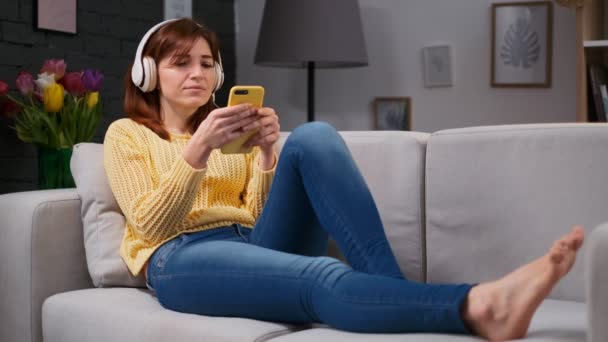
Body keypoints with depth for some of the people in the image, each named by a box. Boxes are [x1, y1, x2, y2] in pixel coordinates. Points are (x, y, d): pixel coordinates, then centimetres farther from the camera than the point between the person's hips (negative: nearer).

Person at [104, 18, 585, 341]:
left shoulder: (230, 129, 25)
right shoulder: (126, 134, 15)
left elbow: (258, 217, 12)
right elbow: (151, 224, -3)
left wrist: (265, 155, -5)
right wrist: (198, 150, -15)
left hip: (255, 244, 4)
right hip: (182, 259, -4)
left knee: (312, 139, -24)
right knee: (322, 278, -38)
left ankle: (393, 289, -37)